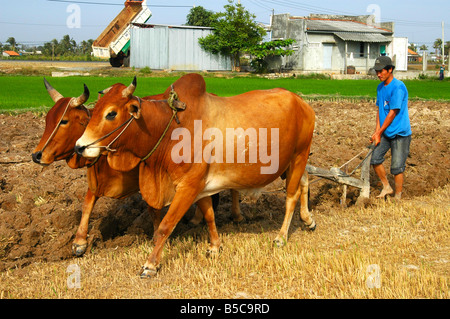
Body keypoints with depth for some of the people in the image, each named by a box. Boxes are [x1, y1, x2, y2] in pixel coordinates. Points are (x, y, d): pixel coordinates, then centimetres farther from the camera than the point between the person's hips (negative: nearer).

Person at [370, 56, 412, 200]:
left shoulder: (398, 87, -17)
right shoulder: (380, 87, 9)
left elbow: (392, 113, -17)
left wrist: (379, 133, -12)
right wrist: (377, 131, 1)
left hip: (400, 134, -8)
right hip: (385, 132, 8)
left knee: (397, 167, -3)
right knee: (375, 158, 3)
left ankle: (398, 197, 12)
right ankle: (386, 187, 21)